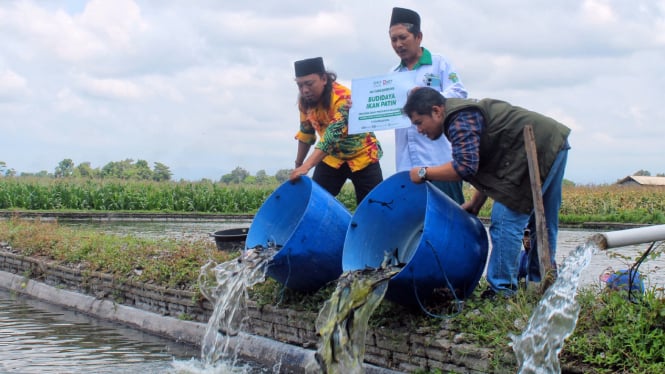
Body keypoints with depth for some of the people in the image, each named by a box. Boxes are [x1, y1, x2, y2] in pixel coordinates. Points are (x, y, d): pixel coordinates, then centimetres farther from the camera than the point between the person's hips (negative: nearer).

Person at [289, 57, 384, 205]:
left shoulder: (343, 98, -30)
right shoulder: (305, 101, -9)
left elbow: (333, 134, -40)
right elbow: (306, 134, 7)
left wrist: (306, 166, -49)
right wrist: (298, 166, 12)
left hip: (362, 156, -5)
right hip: (332, 158, 5)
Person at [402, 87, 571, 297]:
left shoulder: (460, 120, -14)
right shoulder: (464, 112, 19)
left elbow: (465, 167, -25)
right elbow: (486, 168, 23)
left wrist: (424, 173, -13)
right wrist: (475, 204, 18)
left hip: (538, 151, -11)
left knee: (506, 221, -10)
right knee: (543, 224, 18)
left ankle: (502, 291, -8)